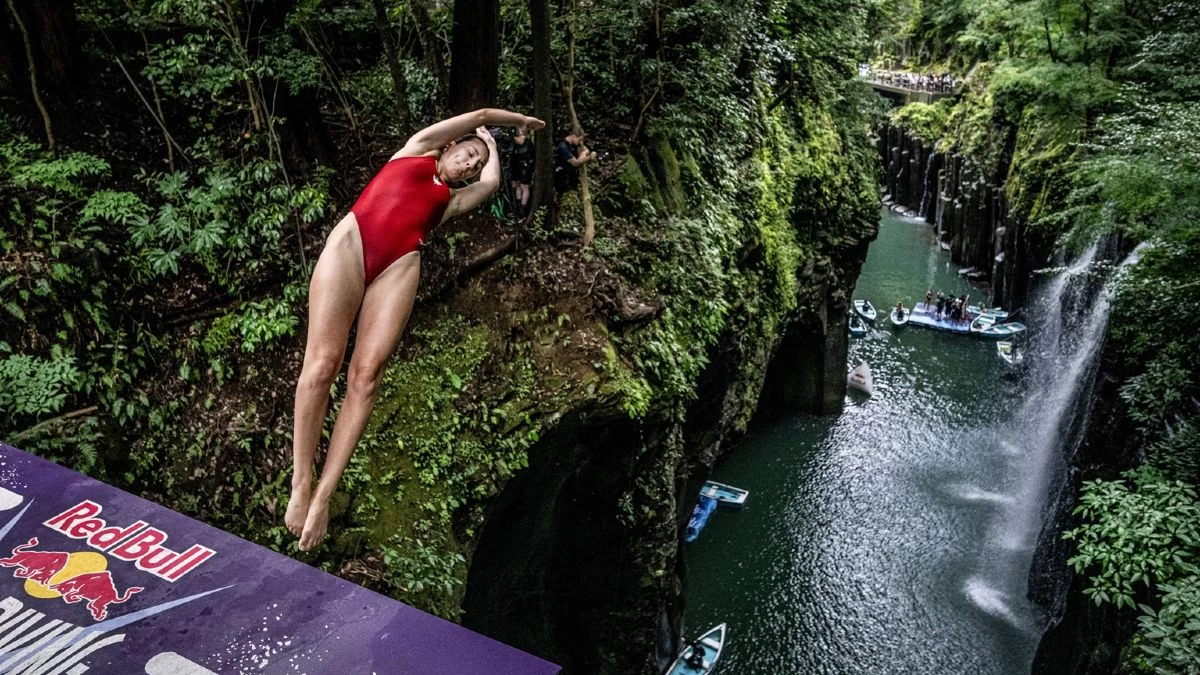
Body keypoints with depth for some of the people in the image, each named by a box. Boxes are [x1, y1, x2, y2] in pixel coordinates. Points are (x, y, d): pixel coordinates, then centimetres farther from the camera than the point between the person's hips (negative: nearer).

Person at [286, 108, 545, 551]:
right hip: (351, 241, -2)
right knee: (322, 364, -14)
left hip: (400, 265, 3)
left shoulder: (451, 199, 33)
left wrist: (493, 147, 53)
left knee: (366, 375, -15)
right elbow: (481, 114, 32)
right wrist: (517, 120, 47)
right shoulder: (417, 150, 29)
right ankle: (300, 484, -10)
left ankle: (322, 496, -17)